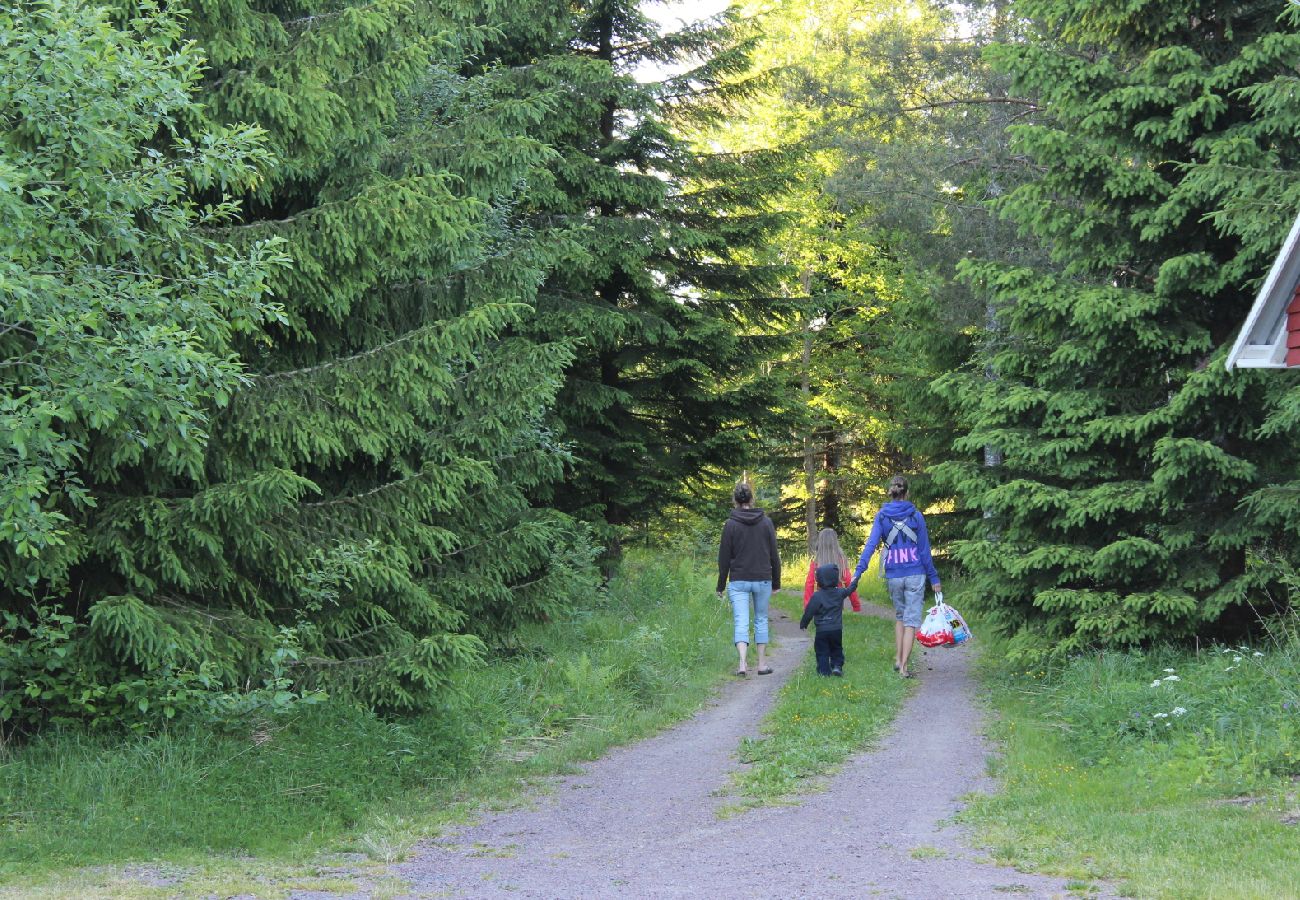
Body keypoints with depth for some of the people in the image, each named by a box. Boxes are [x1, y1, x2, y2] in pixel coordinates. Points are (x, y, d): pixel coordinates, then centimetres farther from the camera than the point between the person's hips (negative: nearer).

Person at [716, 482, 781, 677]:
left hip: (738, 581, -2)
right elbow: (774, 555, 4)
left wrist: (721, 586, 5)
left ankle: (742, 664, -20)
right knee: (761, 620, 14)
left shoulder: (730, 525, -5)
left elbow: (724, 558, -2)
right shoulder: (766, 522, 0)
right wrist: (776, 582, 12)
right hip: (762, 580, 2)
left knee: (741, 623, -4)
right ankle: (762, 664, 15)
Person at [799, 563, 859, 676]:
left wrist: (803, 624, 7)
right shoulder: (840, 593, 0)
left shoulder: (817, 596, -10)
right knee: (836, 649, 18)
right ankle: (837, 666, 3)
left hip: (822, 630, -3)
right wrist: (854, 581, 43)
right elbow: (850, 589, 22)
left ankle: (824, 670, 1)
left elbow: (809, 612, -7)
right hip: (837, 629, 3)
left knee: (822, 651, 5)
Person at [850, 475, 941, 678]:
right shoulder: (916, 516, -2)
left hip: (893, 576, 2)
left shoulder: (882, 516, 0)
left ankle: (898, 659, 17)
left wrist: (858, 571, -13)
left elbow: (871, 543, -10)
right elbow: (924, 549, 0)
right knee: (911, 619, 2)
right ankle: (904, 666, -4)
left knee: (899, 616, 23)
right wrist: (934, 578, 6)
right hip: (915, 575, -2)